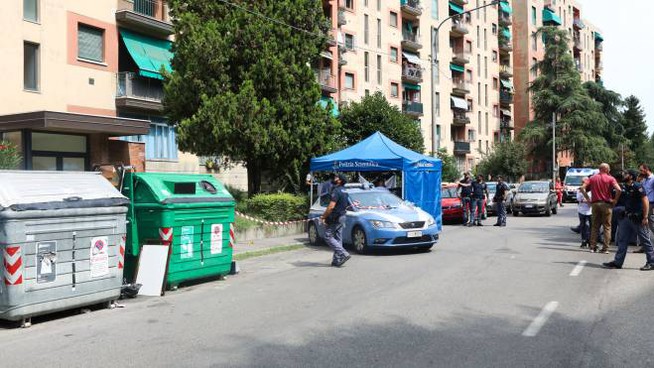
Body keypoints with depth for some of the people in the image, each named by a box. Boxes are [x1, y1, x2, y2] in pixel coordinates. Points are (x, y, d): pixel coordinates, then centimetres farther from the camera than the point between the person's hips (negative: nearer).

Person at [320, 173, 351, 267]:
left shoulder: (336, 191, -17)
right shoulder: (344, 192, 14)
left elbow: (331, 206, -24)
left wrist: (324, 216, -12)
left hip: (334, 218, -9)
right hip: (341, 218, 9)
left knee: (328, 237, -4)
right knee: (338, 239, 10)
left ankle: (343, 254, -13)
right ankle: (337, 260, 10)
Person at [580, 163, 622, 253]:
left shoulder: (592, 178, 7)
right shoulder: (610, 178, -4)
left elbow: (582, 188, -2)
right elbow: (619, 190, -17)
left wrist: (588, 199, 2)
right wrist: (615, 200, -5)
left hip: (595, 204, 3)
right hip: (606, 204, -3)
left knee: (595, 226, 11)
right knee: (607, 227, 5)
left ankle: (593, 247, 10)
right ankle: (605, 248, 2)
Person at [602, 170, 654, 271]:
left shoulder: (637, 186, -14)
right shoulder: (626, 187, 10)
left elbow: (645, 201, -18)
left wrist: (645, 217, -21)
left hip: (637, 218, -9)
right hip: (627, 217, 9)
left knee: (645, 241, 2)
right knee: (622, 240, 8)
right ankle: (617, 262, 11)